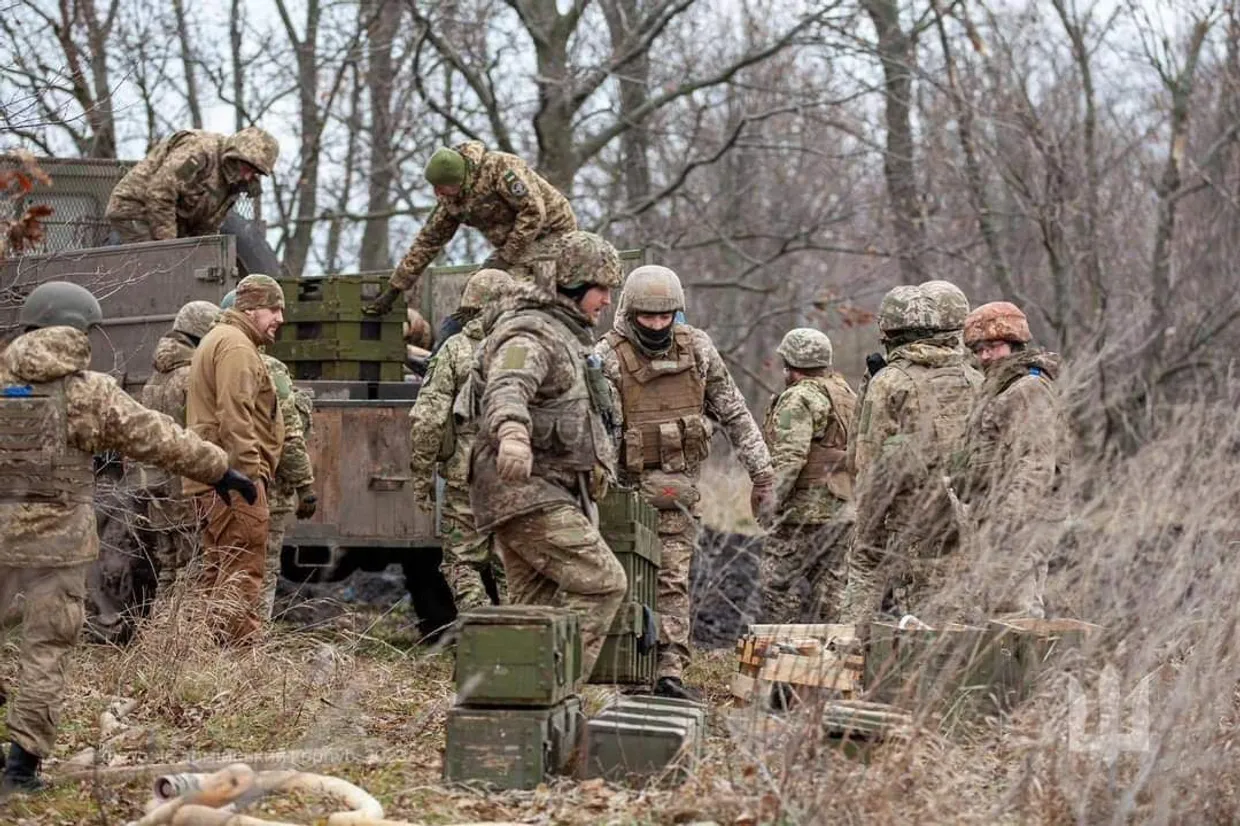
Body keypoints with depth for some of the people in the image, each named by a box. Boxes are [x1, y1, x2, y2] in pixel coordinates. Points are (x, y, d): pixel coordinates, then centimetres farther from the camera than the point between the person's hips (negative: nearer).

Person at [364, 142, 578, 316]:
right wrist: (394, 290, 5)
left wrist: (506, 258, -23)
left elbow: (534, 212, -27)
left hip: (551, 232, -8)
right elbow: (428, 240, 7)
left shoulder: (500, 167, -25)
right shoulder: (450, 198, 0)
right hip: (514, 244, 8)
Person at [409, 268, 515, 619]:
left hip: (466, 476, -2)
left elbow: (426, 420, -8)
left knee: (461, 563, 6)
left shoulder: (454, 350, -3)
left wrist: (421, 476, 0)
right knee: (511, 567, 12)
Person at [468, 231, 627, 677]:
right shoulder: (530, 334, -12)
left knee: (535, 608, 6)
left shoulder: (568, 335, 22)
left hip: (555, 494, 10)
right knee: (601, 582, -17)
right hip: (528, 494, -10)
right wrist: (511, 434, -54)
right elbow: (506, 390, -34)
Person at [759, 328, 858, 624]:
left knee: (778, 580, -5)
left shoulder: (799, 399, -11)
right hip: (845, 509, 9)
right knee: (828, 583, 11)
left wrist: (772, 500, -17)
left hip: (807, 506, -9)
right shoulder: (848, 395, 17)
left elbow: (790, 457, -20)